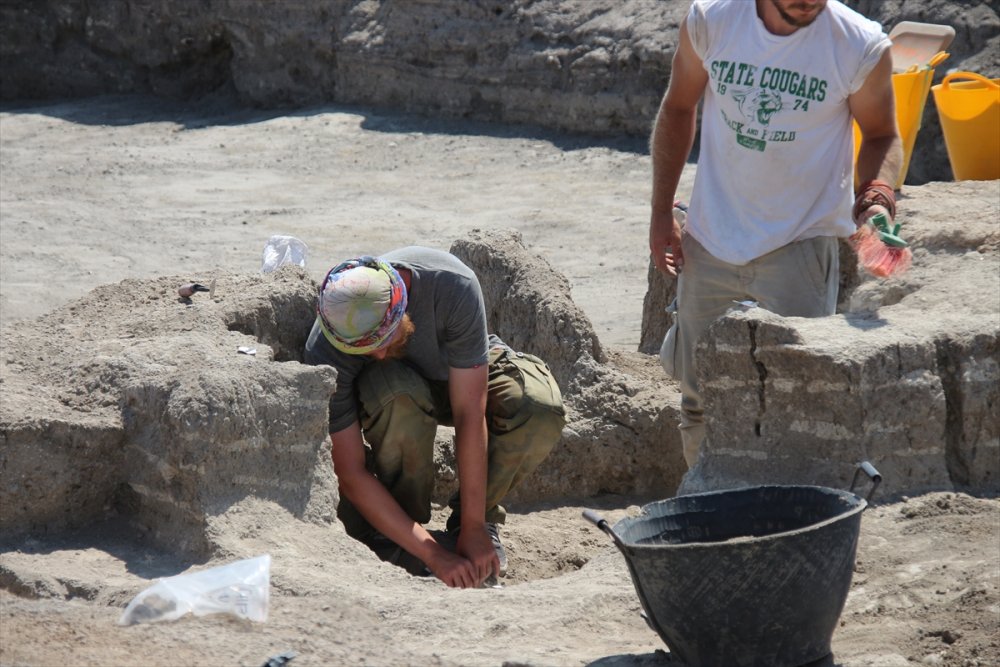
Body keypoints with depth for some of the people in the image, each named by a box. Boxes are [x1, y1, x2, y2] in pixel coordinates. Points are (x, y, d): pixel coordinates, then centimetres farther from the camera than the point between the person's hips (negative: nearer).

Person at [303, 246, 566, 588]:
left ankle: (479, 518, -8)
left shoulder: (453, 286, -37)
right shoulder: (324, 352, -34)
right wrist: (433, 554, -34)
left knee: (541, 408, -33)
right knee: (400, 398, -39)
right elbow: (350, 474, -31)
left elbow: (469, 413, -33)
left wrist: (473, 529, -31)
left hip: (464, 376, 1)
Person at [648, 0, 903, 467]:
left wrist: (877, 195, -16)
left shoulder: (863, 47, -13)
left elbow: (880, 134, 4)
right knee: (699, 399, 15)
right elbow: (678, 107, 9)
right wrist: (661, 210, 8)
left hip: (800, 245, -3)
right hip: (710, 241, 3)